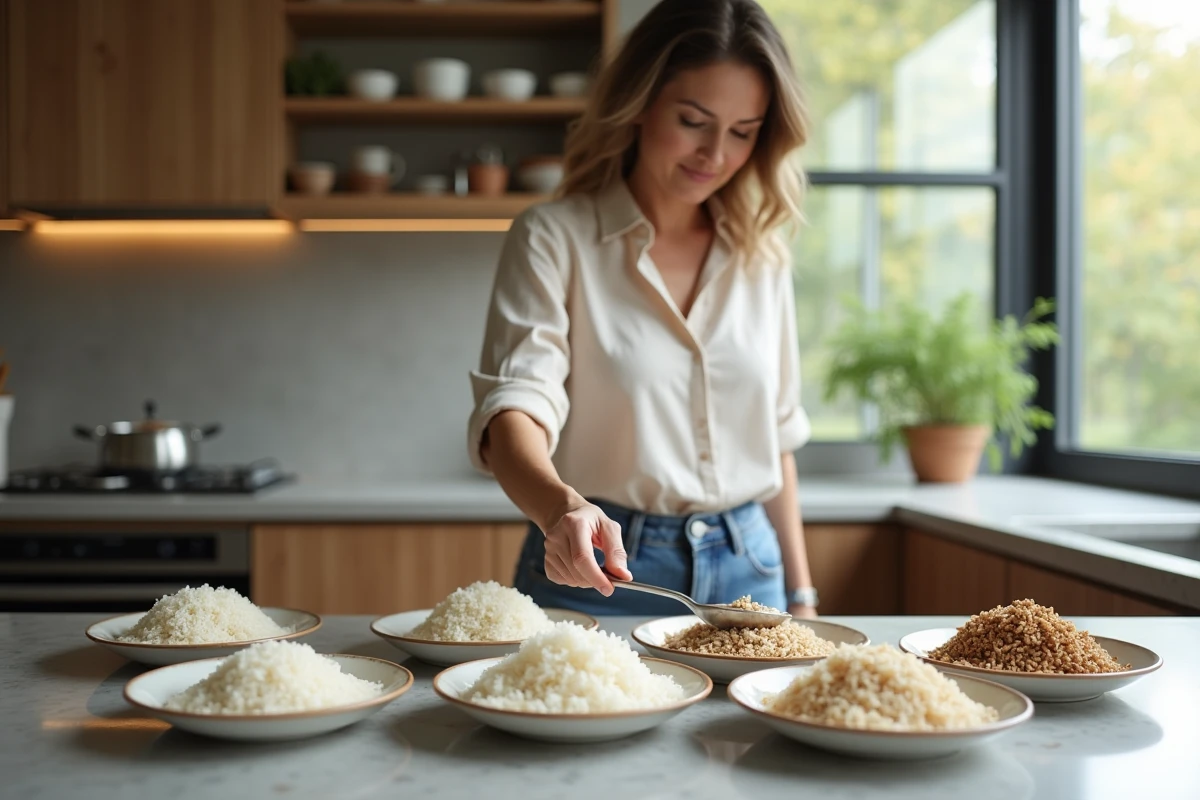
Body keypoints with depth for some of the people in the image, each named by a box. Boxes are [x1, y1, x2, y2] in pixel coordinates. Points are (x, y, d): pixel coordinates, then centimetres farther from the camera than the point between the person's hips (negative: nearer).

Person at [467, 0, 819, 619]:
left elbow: (774, 438, 12)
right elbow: (513, 409, -21)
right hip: (596, 572, -4)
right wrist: (562, 508, -41)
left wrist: (800, 595, 12)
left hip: (747, 570, 5)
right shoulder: (553, 239, -8)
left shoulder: (761, 254, 6)